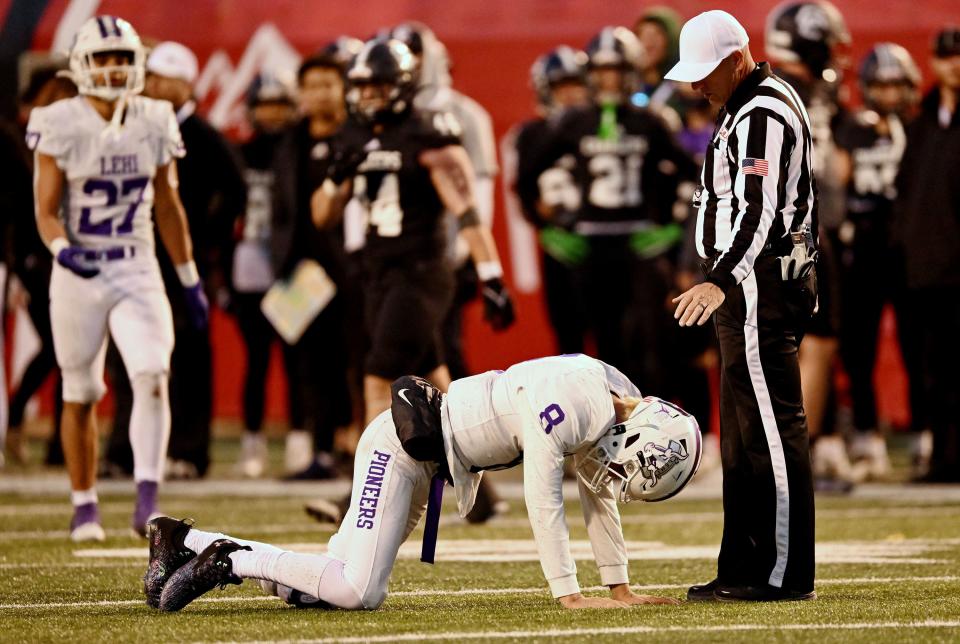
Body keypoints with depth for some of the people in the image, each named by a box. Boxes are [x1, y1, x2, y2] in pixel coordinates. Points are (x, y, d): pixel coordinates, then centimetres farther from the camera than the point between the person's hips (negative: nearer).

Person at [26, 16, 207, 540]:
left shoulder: (155, 125, 2)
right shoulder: (61, 127, -8)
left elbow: (167, 208, 12)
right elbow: (46, 211, -8)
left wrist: (190, 280, 15)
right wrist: (64, 251, -29)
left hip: (138, 270, 2)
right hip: (79, 274, -2)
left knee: (152, 378, -17)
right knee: (80, 397, 8)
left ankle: (147, 499, -18)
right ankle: (84, 506, 22)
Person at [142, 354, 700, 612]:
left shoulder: (619, 400, 1)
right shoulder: (565, 407, -28)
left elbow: (601, 497, 11)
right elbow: (543, 502, -25)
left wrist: (620, 589, 12)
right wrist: (569, 595, -20)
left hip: (437, 462, 9)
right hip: (404, 443, -9)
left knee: (336, 584, 4)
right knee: (356, 591, -21)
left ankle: (186, 542, 11)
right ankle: (229, 559, -5)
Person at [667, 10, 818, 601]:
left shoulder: (762, 115, -16)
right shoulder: (760, 104, 18)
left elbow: (758, 210, -28)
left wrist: (722, 280, -39)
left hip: (759, 282, -11)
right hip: (756, 286, 11)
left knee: (772, 429, -9)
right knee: (742, 433, 14)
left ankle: (784, 574, -9)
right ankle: (743, 569, 18)